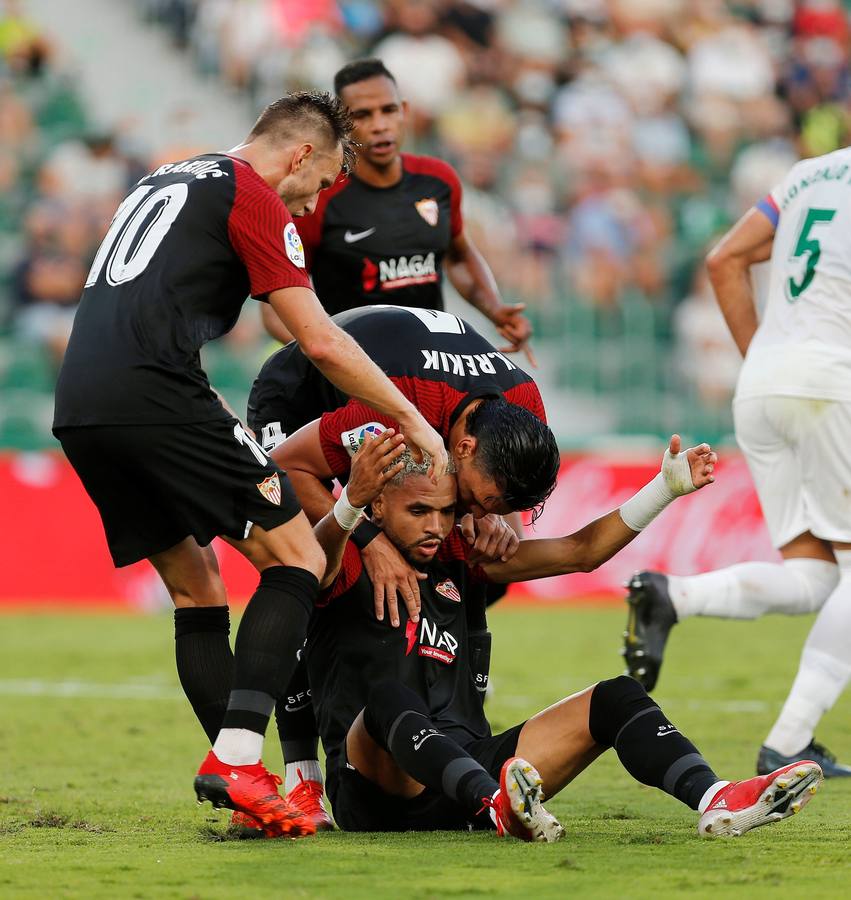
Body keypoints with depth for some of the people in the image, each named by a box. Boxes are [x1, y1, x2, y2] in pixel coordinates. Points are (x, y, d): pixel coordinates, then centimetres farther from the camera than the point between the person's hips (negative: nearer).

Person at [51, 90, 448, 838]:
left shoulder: (168, 182, 29)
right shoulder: (252, 198, 3)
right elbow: (320, 341, -3)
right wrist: (411, 418, 7)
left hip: (79, 409, 9)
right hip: (153, 395, -9)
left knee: (197, 584, 16)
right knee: (297, 559, -4)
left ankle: (238, 772, 8)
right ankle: (236, 759, -17)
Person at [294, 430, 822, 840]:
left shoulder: (454, 559, 17)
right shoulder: (349, 564, -1)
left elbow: (581, 553, 18)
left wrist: (666, 488, 9)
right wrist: (352, 502, -49)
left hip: (469, 766, 6)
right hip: (378, 791, -6)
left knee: (615, 698, -6)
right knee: (388, 696, -37)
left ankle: (715, 800, -33)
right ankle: (498, 806, -63)